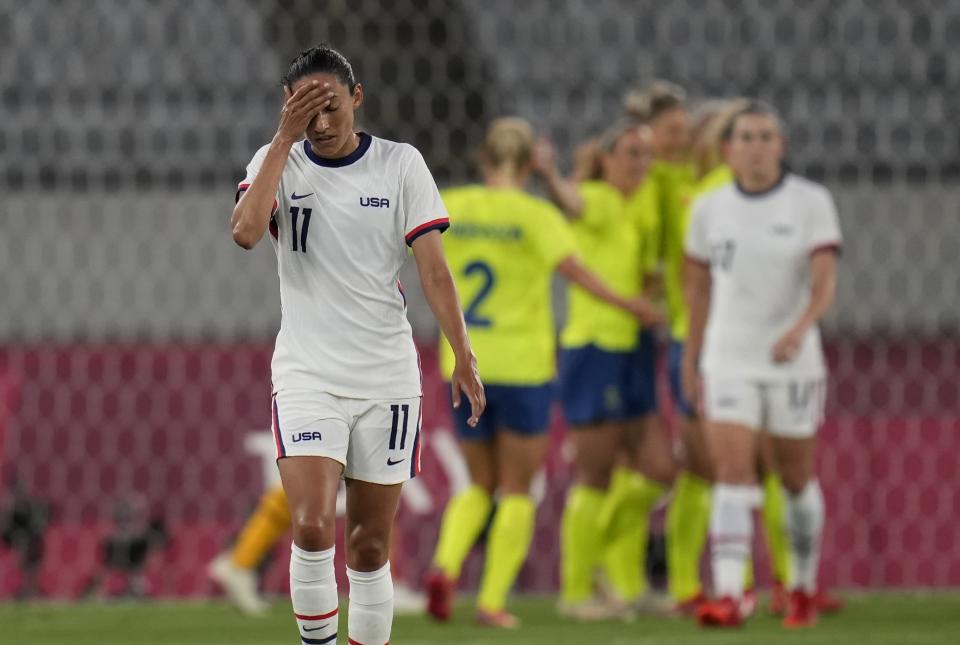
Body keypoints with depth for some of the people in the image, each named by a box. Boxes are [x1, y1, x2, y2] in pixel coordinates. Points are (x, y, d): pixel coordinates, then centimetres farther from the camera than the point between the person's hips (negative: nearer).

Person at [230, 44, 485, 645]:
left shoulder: (400, 163, 1)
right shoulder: (277, 161, 2)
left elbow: (434, 268, 1)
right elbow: (246, 231, -17)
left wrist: (464, 357, -7)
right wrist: (286, 138, -15)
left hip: (387, 379, 1)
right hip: (307, 375, -1)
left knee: (371, 547, 5)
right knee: (313, 528, -20)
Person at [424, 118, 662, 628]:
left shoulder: (451, 207, 1)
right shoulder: (535, 215, -10)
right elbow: (569, 265, -25)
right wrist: (623, 303, -20)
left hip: (464, 366, 4)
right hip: (523, 368, -4)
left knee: (481, 485, 17)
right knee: (517, 491, 9)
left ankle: (445, 566, -8)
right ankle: (492, 601, 1)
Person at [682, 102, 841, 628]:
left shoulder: (812, 203, -6)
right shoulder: (709, 208, 3)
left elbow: (826, 282, -15)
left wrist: (800, 328, -33)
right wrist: (691, 356, 18)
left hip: (792, 362, -1)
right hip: (728, 362, 1)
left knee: (795, 476, 11)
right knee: (731, 472, -14)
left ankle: (803, 587, 31)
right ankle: (727, 598, -23)